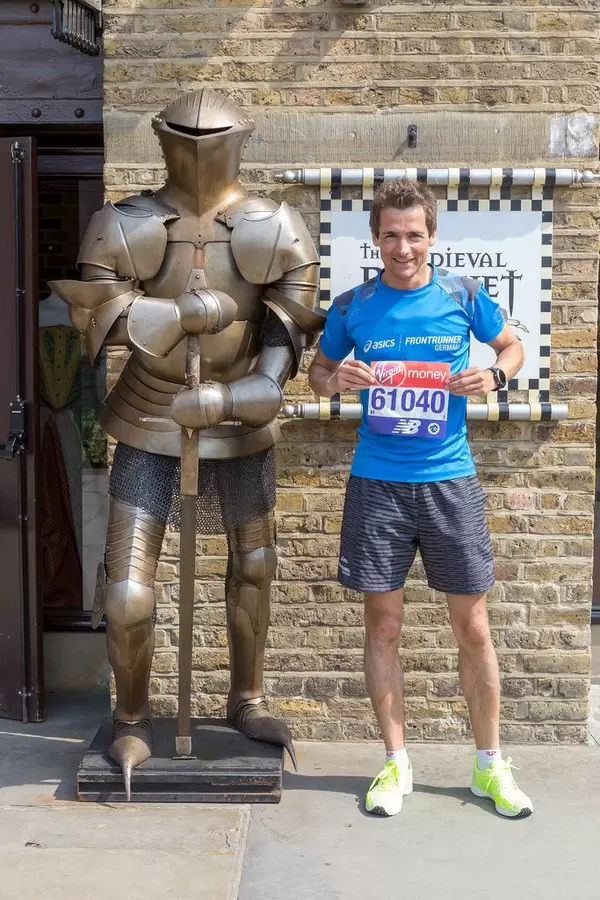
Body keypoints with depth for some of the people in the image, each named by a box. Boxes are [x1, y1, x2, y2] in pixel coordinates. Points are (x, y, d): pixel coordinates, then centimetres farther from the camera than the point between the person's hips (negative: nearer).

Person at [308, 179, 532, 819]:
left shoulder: (462, 296, 0)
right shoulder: (352, 306, 1)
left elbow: (512, 346, 15)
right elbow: (317, 372, 14)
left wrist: (494, 375, -7)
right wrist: (335, 380, -10)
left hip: (449, 482, 0)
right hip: (376, 484, 0)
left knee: (473, 627, 6)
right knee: (382, 625, 6)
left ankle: (489, 764, 24)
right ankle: (396, 763, 23)